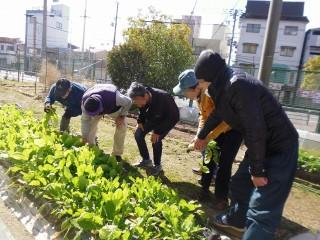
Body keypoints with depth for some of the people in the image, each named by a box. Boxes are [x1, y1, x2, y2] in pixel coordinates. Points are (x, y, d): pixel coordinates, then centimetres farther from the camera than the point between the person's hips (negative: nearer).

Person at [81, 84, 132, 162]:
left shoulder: (113, 97, -48)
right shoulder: (85, 101, -37)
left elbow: (128, 102, -28)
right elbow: (85, 120, -25)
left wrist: (122, 116, -25)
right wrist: (84, 138, -24)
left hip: (114, 107, -2)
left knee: (122, 127, -16)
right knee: (90, 127, -10)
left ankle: (117, 154, -1)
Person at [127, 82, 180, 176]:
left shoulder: (163, 98, -41)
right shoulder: (142, 99, -23)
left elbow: (173, 117, -30)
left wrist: (158, 131, -31)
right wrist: (140, 122, -11)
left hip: (169, 119, -6)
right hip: (153, 117, 6)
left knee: (156, 139, -21)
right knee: (138, 134, -6)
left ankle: (157, 165, 1)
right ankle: (146, 160, 11)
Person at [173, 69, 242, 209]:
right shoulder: (199, 95, -10)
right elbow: (203, 115, 0)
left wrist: (207, 138, -35)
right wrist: (199, 135, -13)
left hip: (233, 128, -7)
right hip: (217, 127, 8)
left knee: (224, 164, -7)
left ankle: (222, 198, 9)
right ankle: (204, 189, 25)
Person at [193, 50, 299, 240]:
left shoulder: (238, 85, -26)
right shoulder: (224, 86, 5)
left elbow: (255, 130, -27)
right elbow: (218, 114, 23)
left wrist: (257, 171, -19)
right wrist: (202, 136, 36)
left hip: (279, 147, -10)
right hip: (262, 145, 10)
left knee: (261, 212, -10)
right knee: (240, 183, 24)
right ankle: (235, 220, 49)